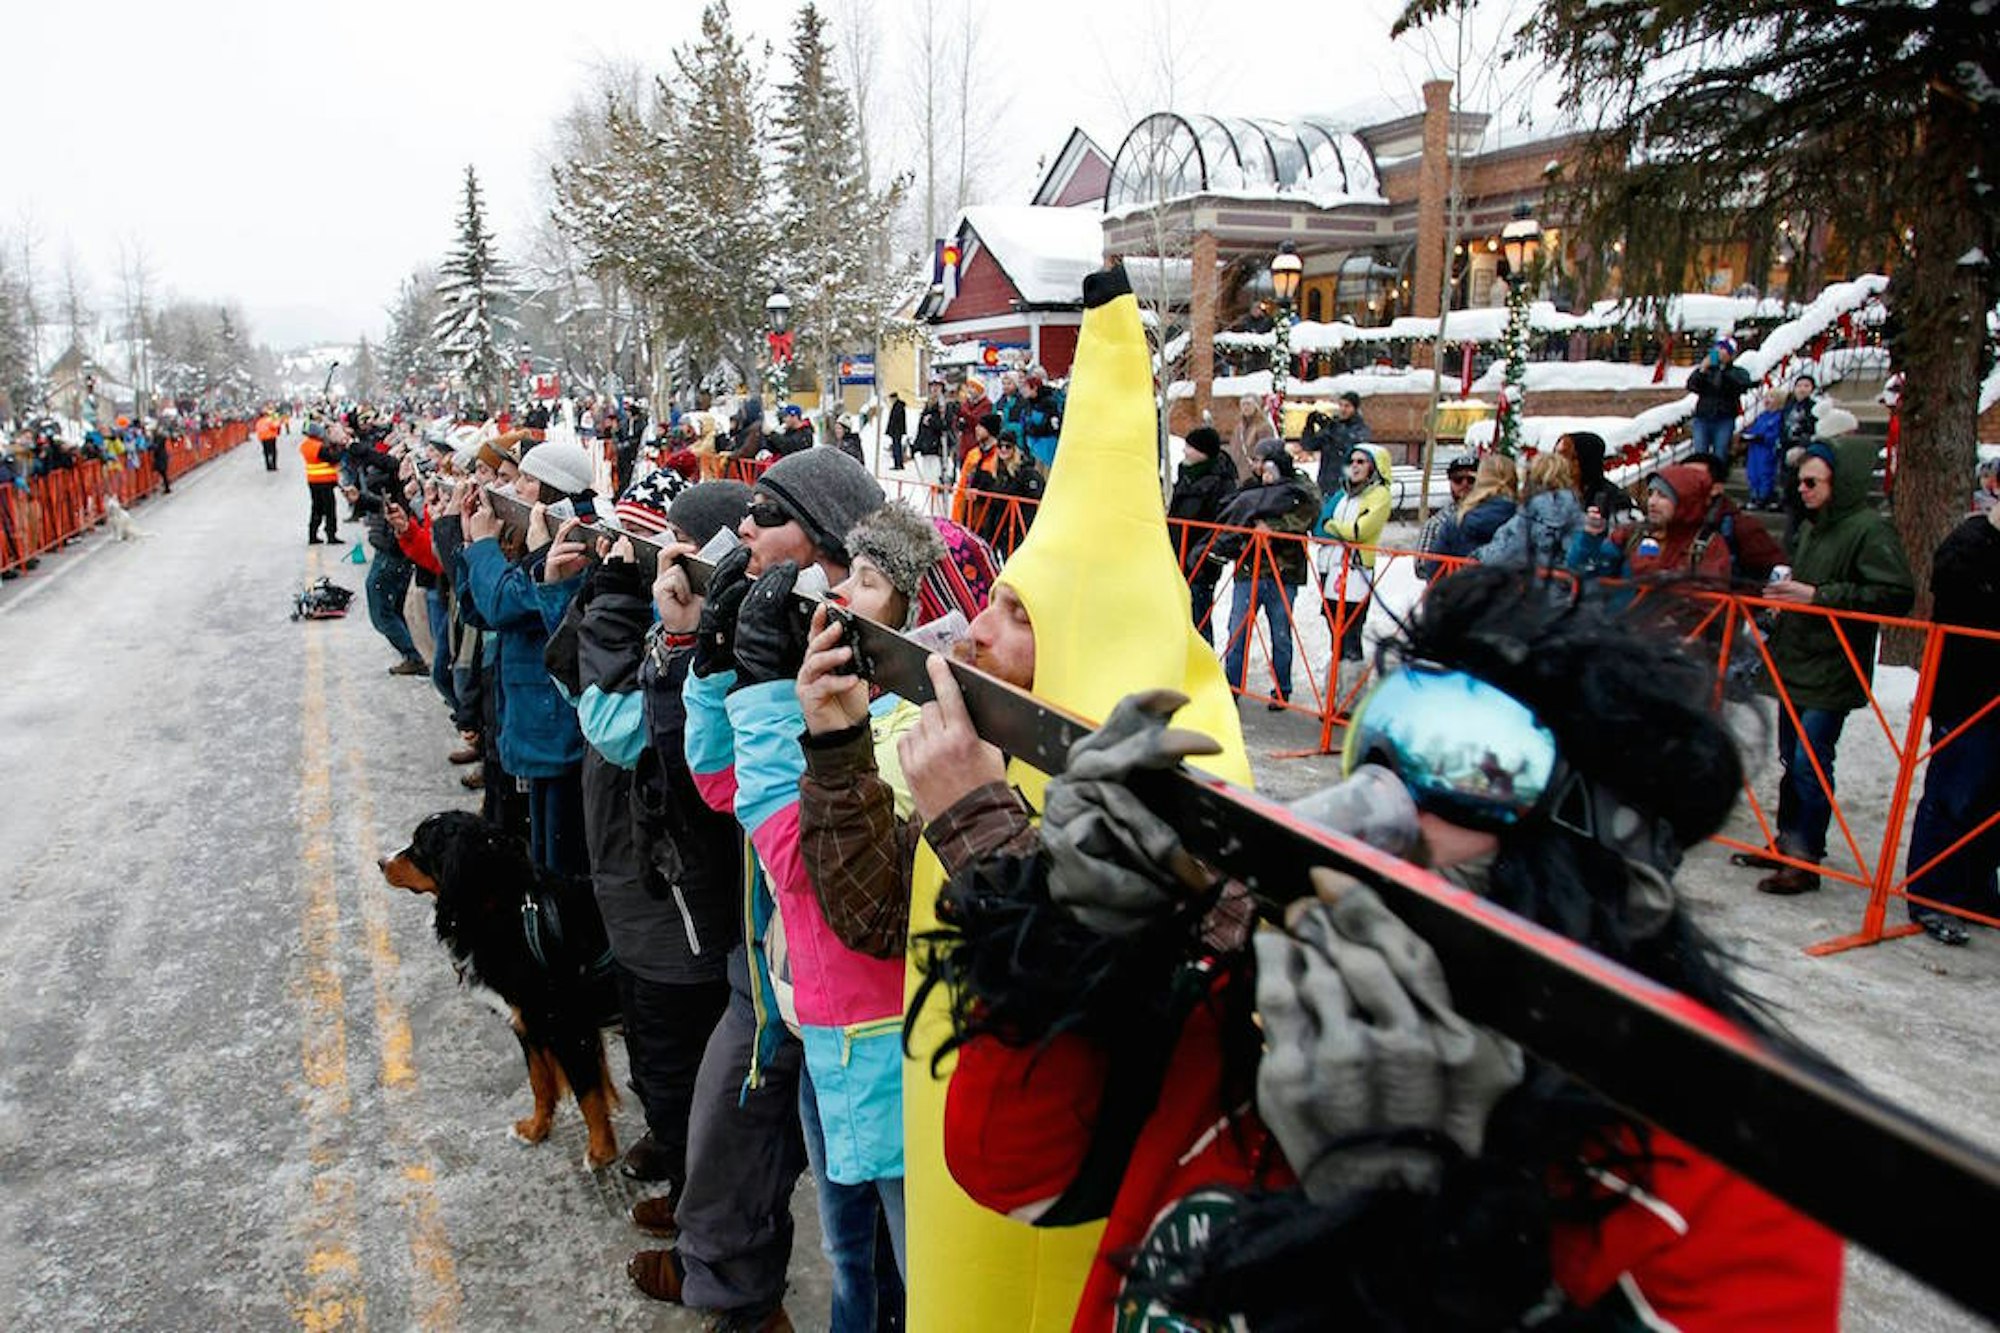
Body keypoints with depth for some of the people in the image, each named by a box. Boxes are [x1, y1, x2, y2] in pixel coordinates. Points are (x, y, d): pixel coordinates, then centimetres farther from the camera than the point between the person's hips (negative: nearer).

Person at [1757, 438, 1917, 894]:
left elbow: (1898, 595, -23)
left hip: (1832, 673, -8)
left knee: (1810, 765, -6)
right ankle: (1787, 843, 30)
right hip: (1794, 665, 8)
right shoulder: (1812, 526, 12)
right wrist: (1786, 592, 5)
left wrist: (1818, 595, -23)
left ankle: (1805, 862, 3)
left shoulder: (1869, 530, -14)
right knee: (1792, 759, 17)